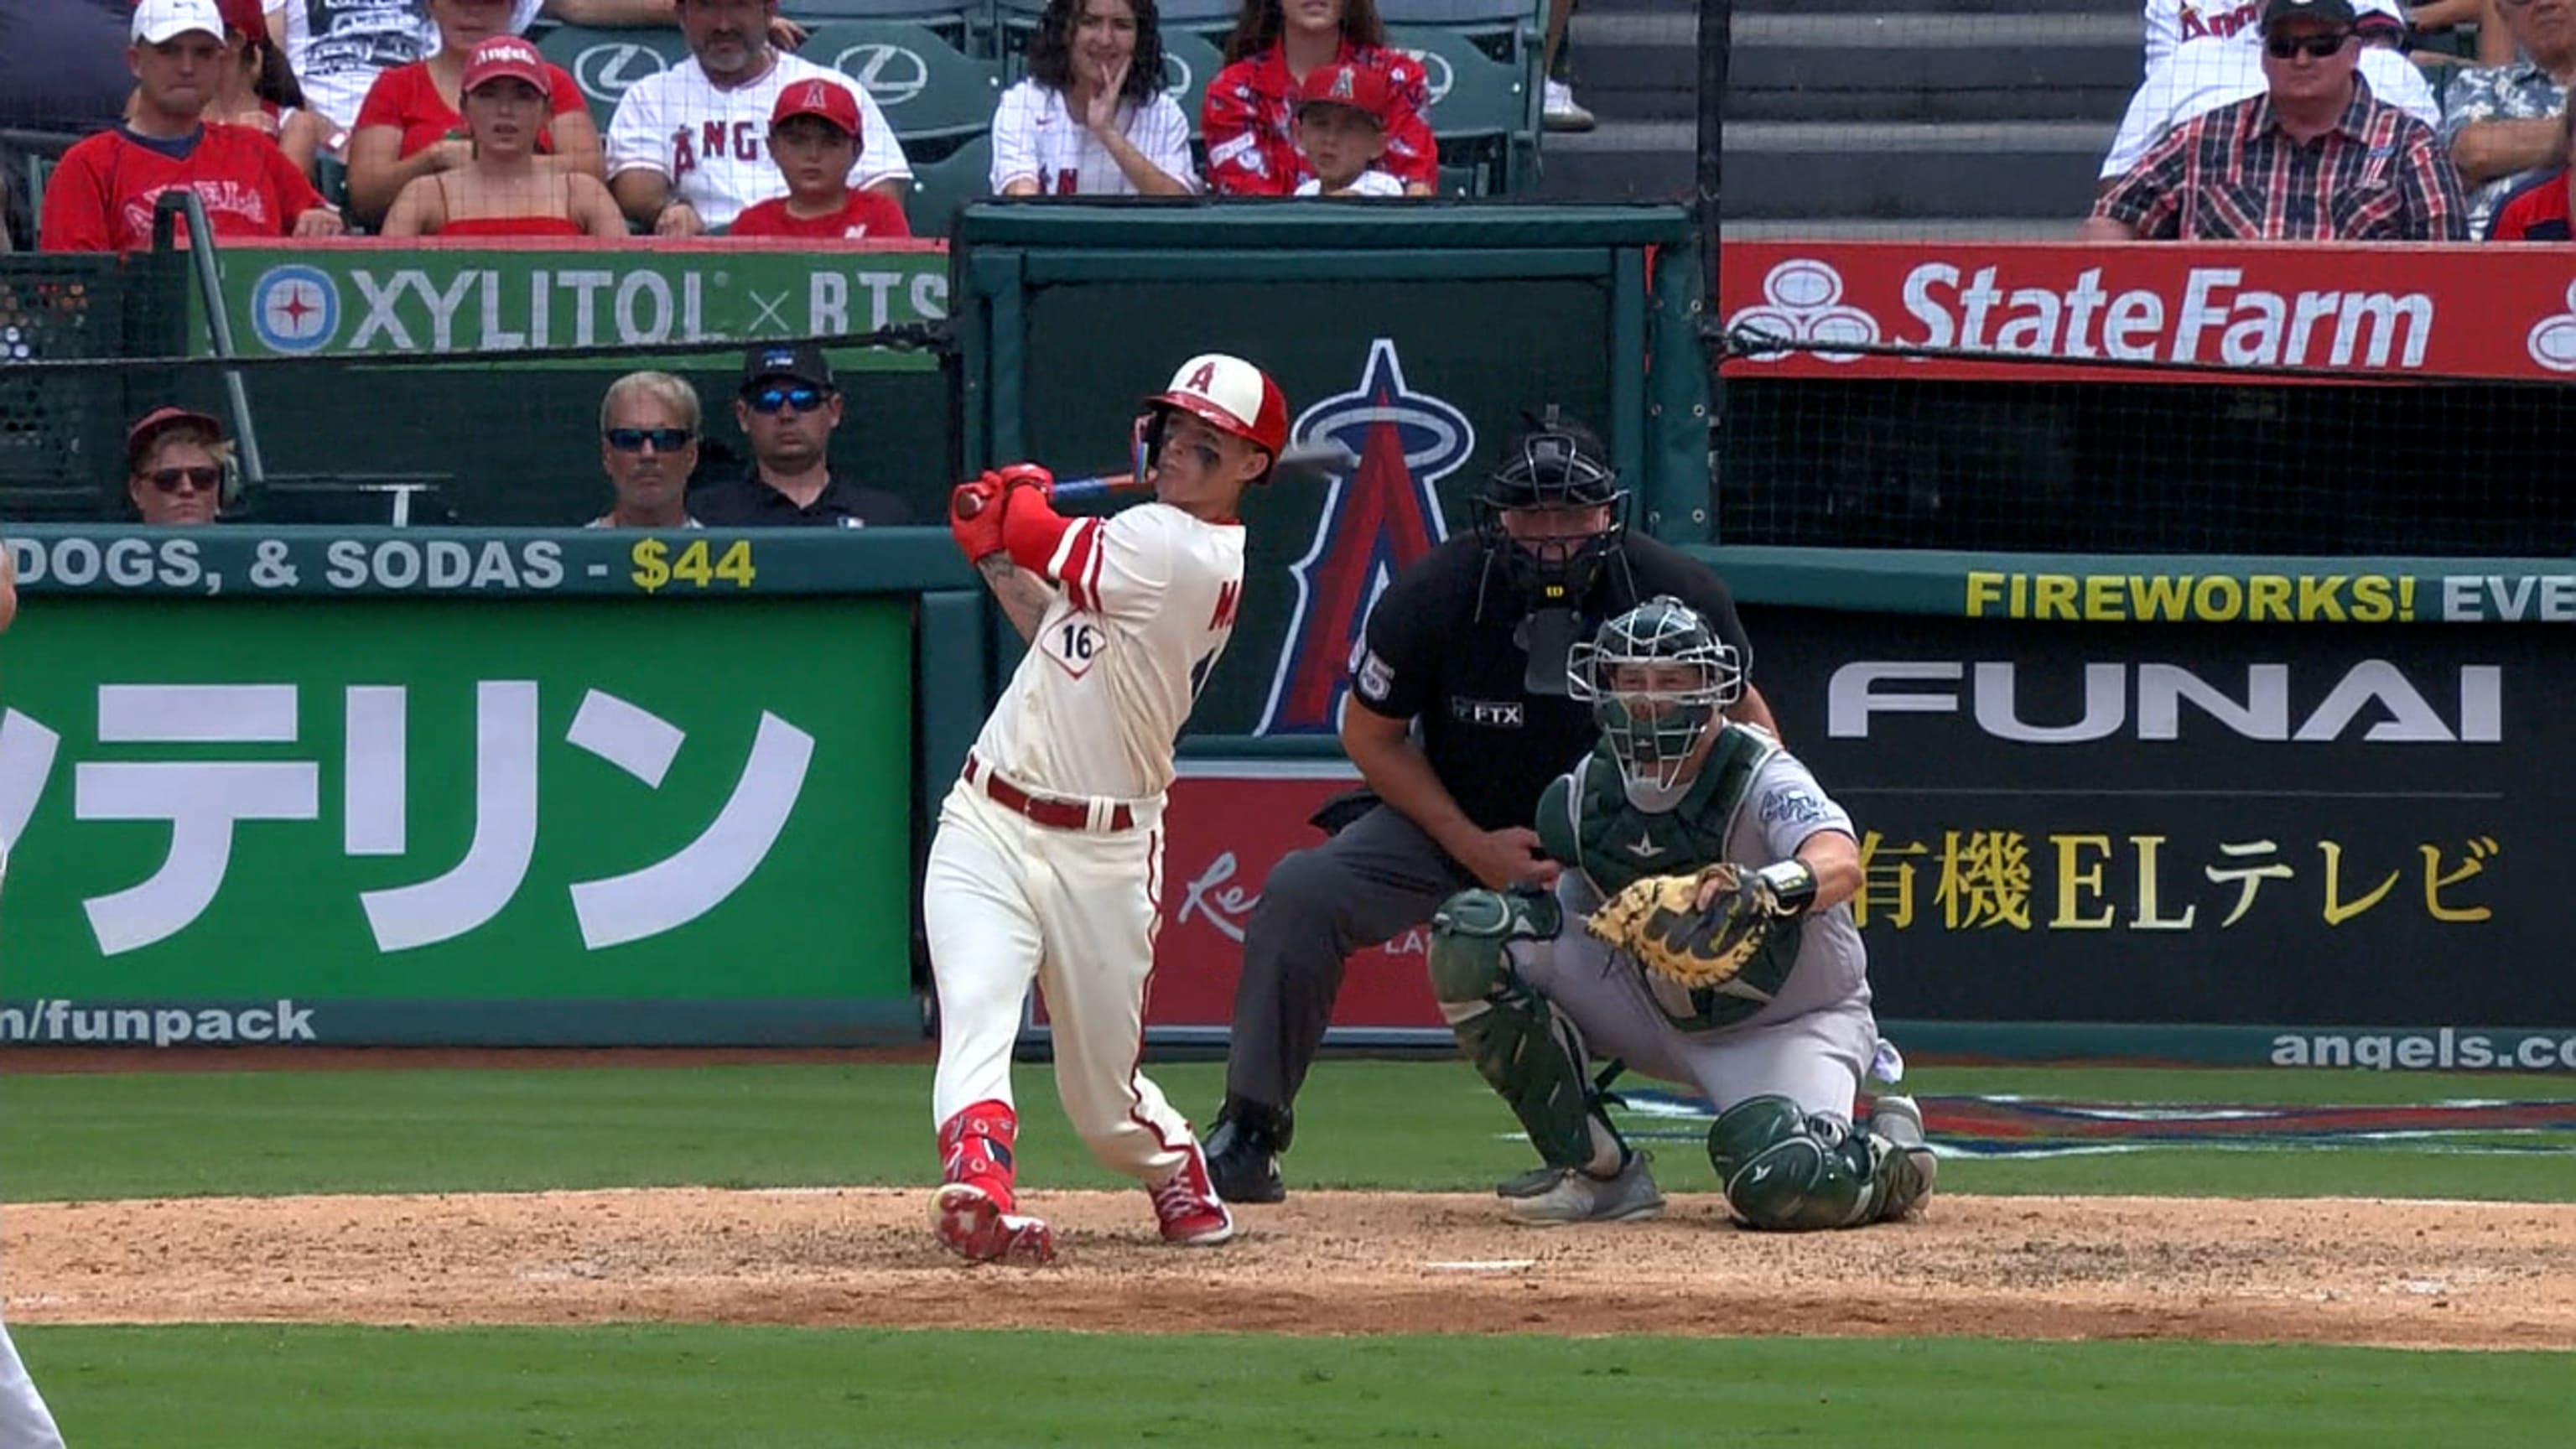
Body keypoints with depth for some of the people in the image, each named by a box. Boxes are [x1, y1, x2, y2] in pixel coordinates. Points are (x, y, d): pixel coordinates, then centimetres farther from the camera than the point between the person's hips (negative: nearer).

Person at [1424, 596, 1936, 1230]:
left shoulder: (1761, 779, -24)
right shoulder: (1583, 794, -8)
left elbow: (1840, 865, -47)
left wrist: (1763, 890, -67)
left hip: (1791, 1025, -6)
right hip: (1659, 1007, 6)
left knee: (1784, 1188, -37)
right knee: (1470, 936, -13)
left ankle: (1890, 1161, 5)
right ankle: (1599, 1171, -5)